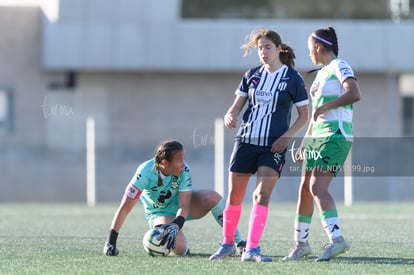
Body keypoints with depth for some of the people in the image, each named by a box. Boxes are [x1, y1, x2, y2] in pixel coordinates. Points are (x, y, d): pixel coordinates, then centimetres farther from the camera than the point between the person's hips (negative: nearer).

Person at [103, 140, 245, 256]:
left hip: (179, 207, 2)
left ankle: (239, 243, -14)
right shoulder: (145, 173, -30)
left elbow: (184, 206, -27)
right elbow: (125, 208, -28)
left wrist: (176, 226, -48)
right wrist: (111, 241, -29)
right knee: (179, 248, -32)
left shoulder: (184, 171, -24)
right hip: (158, 213, -2)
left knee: (212, 197, -27)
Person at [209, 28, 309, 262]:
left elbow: (304, 115, 1)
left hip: (274, 146, -4)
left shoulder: (293, 78, -3)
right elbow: (238, 104, 13)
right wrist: (230, 116, -11)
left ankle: (251, 249, -17)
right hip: (246, 141, 4)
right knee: (234, 195, 5)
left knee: (262, 195, -16)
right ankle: (227, 243, 22)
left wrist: (286, 136, -12)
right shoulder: (252, 75, 7)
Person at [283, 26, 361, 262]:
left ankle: (337, 239, -26)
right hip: (317, 137, 9)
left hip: (335, 136, -9)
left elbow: (355, 94, -26)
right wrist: (305, 142, 28)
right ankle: (301, 243, 19)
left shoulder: (339, 67, -8)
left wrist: (325, 106, -22)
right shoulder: (321, 73, 20)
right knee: (305, 189, 10)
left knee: (317, 187, -20)